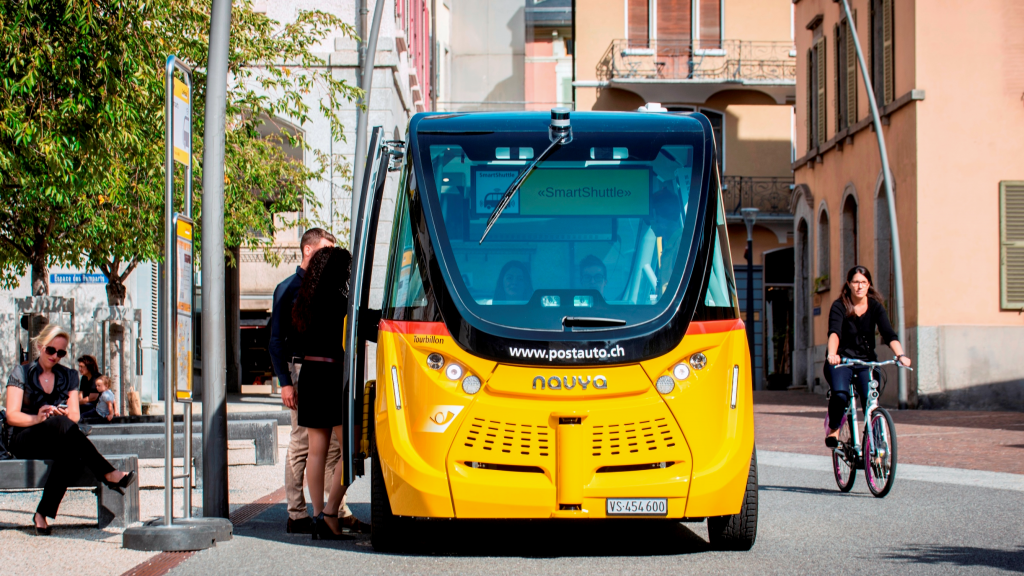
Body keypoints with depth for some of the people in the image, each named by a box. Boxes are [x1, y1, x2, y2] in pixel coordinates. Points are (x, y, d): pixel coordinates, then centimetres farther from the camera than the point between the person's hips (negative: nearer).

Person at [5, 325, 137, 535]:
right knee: (62, 424, -38)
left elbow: (75, 415, 7)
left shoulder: (69, 377, 18)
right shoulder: (21, 373, 8)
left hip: (58, 440, 3)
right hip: (25, 442, -3)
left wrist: (62, 413, -17)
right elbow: (12, 416, -3)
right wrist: (37, 418, -22)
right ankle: (110, 475, -47)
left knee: (72, 453, -39)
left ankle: (43, 513, -40)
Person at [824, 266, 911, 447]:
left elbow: (888, 333, -14)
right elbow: (834, 332, -25)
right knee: (840, 394, -31)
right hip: (841, 361, -2)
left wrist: (900, 355, -33)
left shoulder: (875, 307, -1)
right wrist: (832, 354, -45)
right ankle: (833, 428, -2)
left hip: (867, 362, 2)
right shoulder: (839, 306, -8)